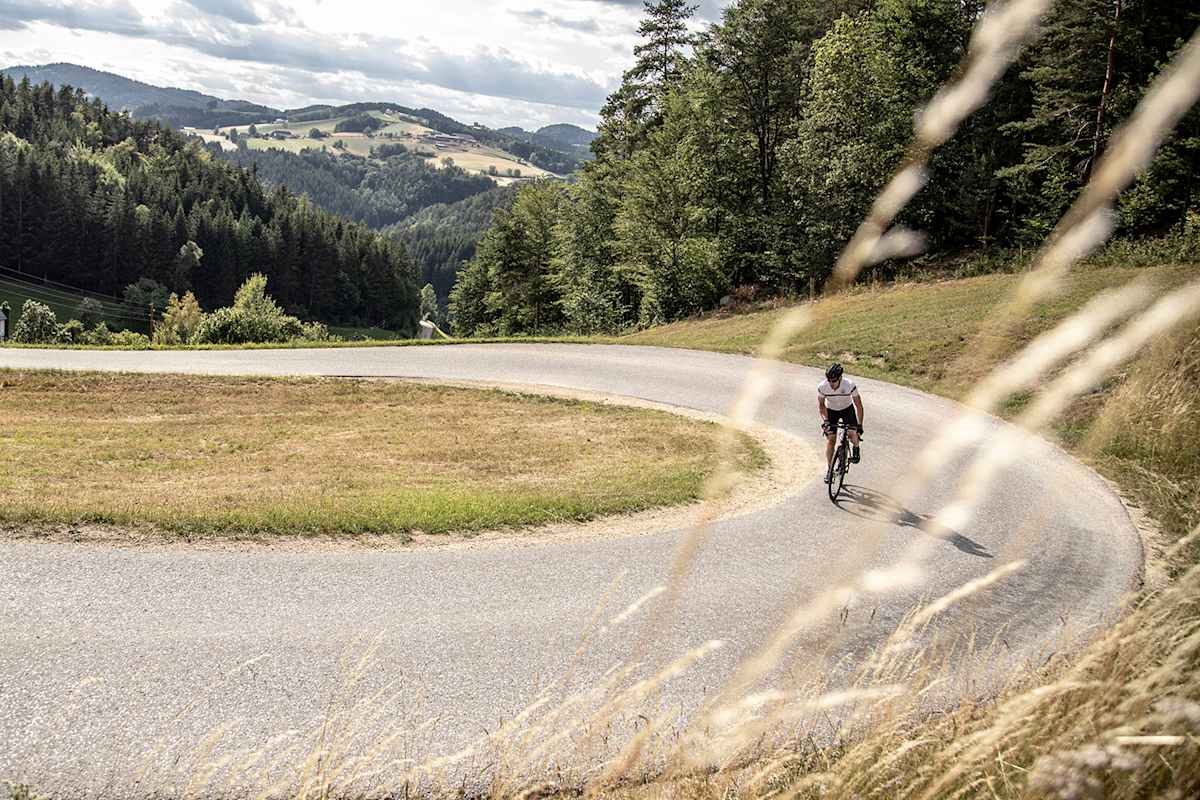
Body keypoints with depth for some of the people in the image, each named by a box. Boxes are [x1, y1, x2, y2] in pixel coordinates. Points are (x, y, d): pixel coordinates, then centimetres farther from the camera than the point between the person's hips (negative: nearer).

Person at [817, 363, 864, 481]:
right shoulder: (822, 387, -29)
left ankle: (856, 449, 15)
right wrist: (825, 420, -23)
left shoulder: (850, 385, -33)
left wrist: (859, 425, -23)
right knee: (830, 439, -6)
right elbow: (821, 405, -11)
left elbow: (858, 405, -22)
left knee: (852, 433, -20)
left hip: (847, 409, -1)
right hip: (831, 410, 1)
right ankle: (828, 469, 5)